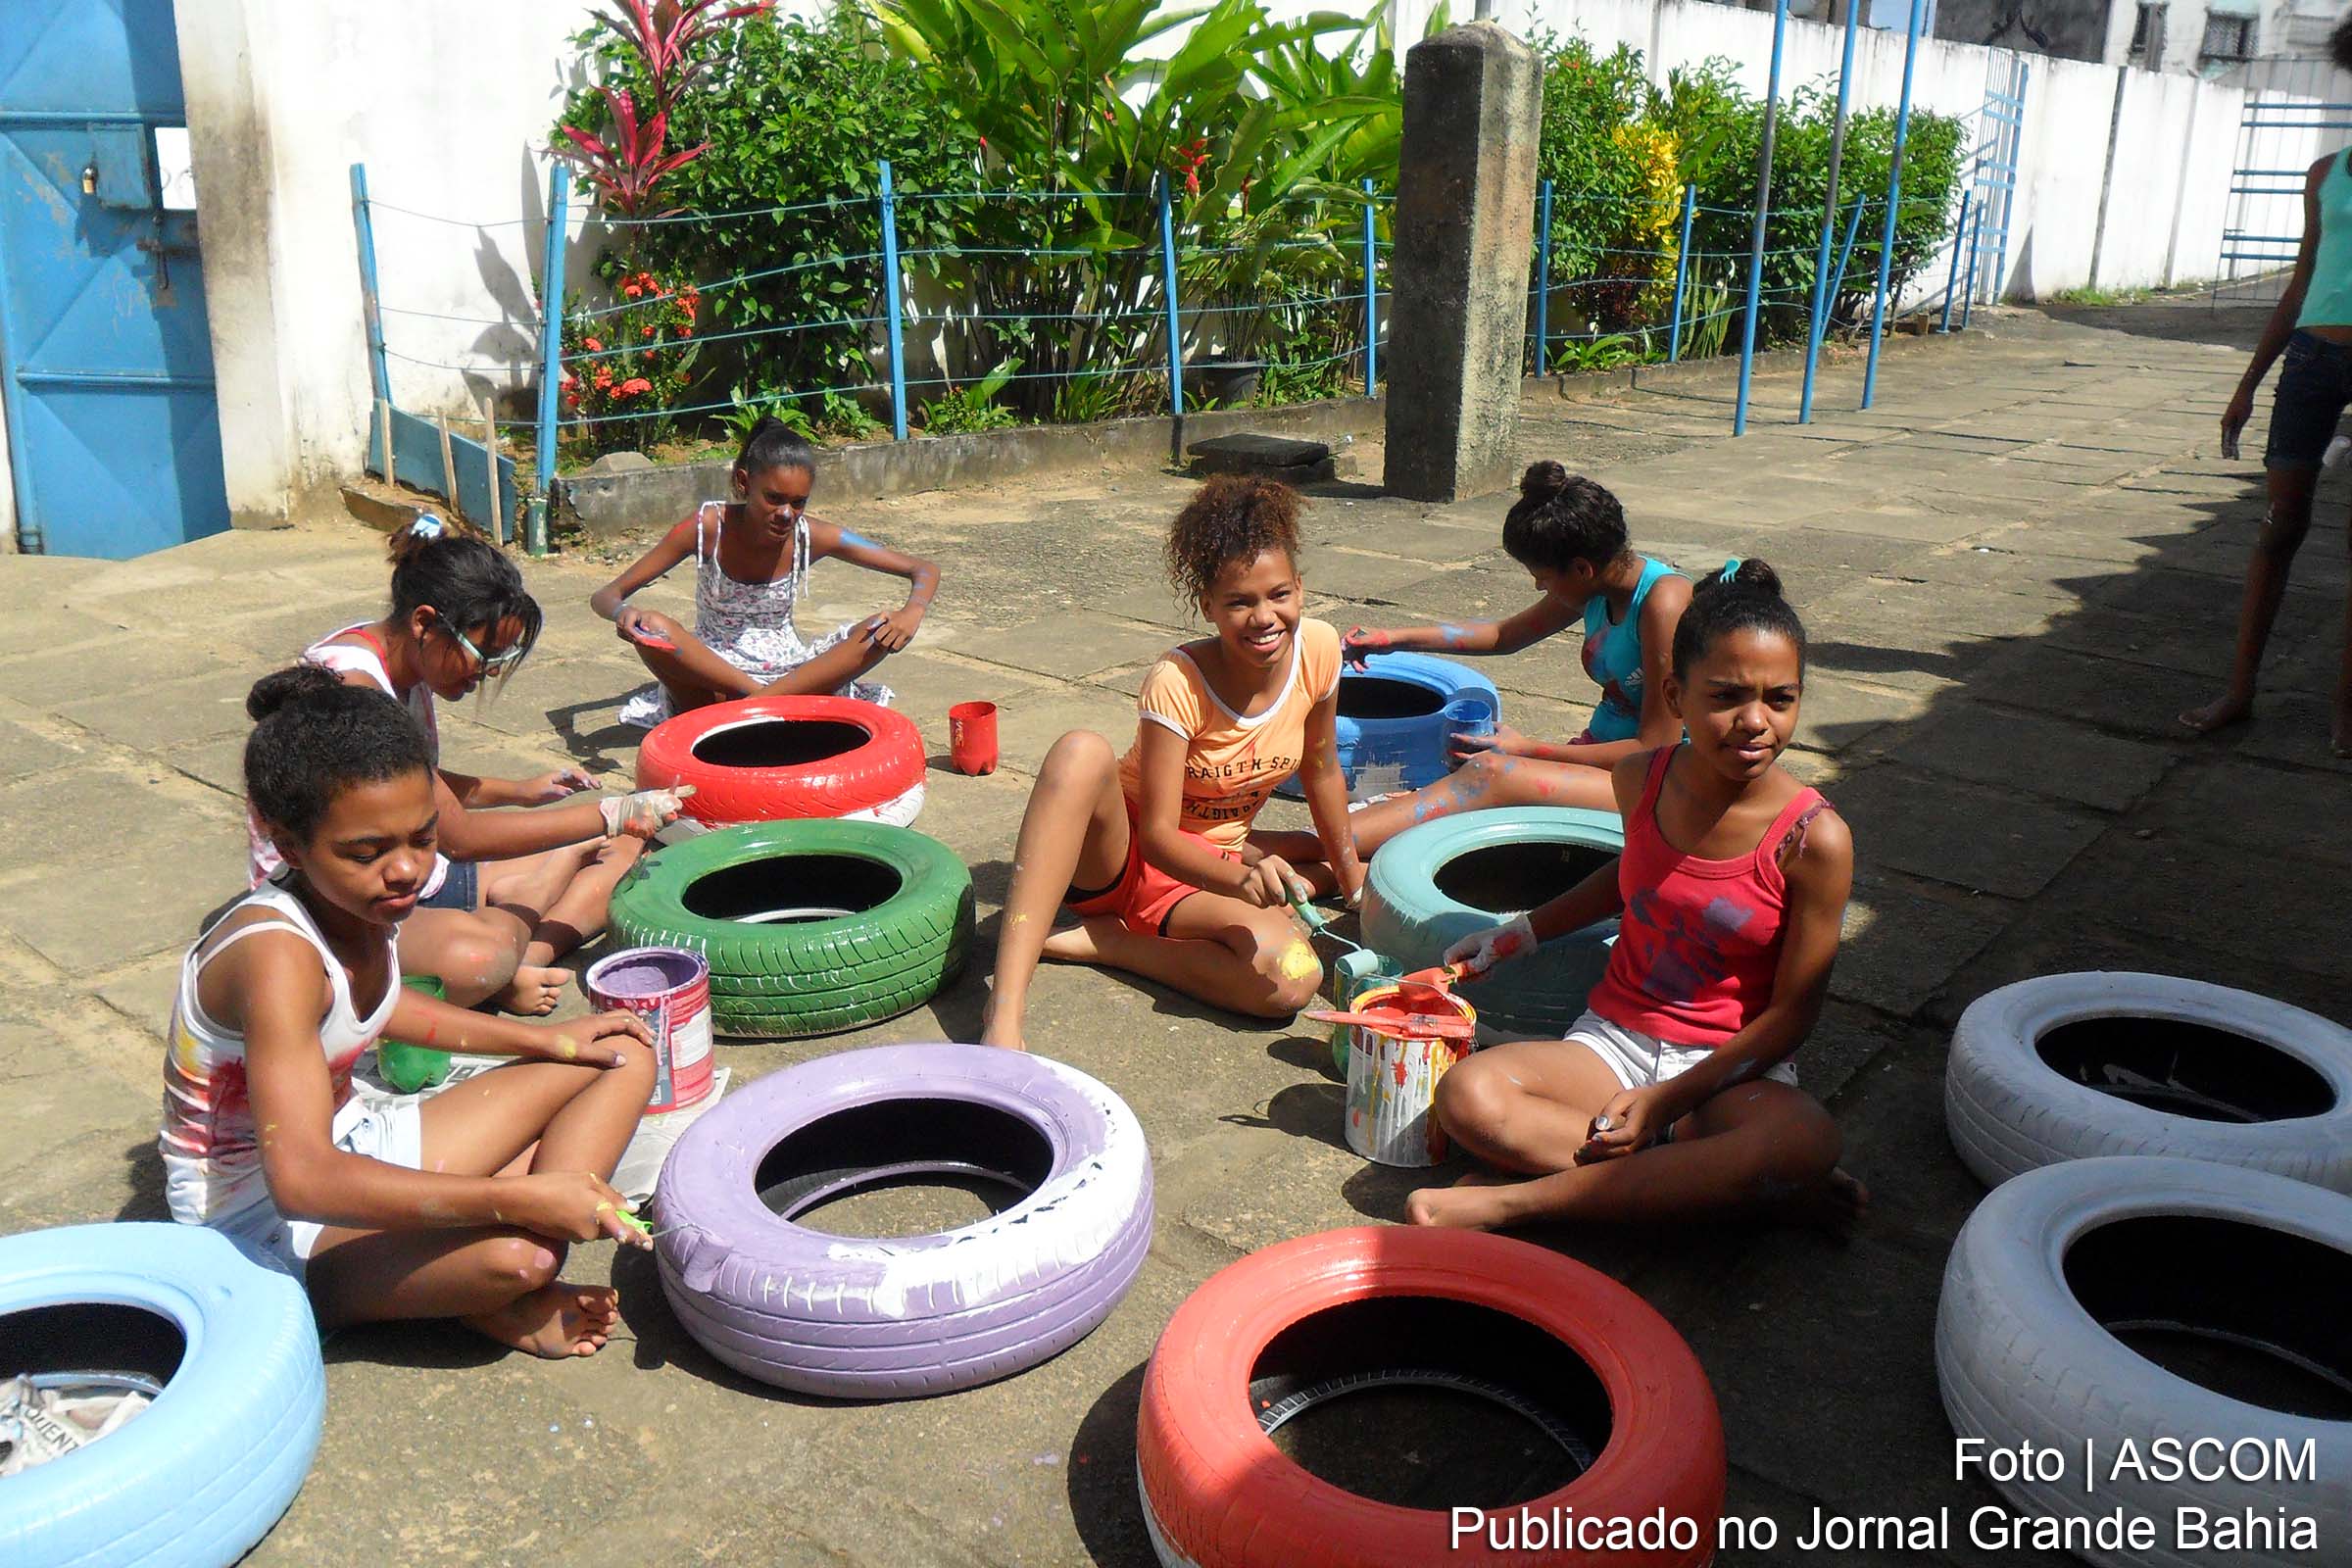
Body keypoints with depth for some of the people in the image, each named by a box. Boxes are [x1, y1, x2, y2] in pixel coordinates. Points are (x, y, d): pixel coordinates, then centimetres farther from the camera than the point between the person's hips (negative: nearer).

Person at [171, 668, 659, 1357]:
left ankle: (525, 1304, -12)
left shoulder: (360, 895, -5)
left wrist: (544, 1040, 11)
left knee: (625, 1057, 2)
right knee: (512, 1255, -40)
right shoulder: (277, 954, -31)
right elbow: (301, 1180, -40)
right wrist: (519, 1197, -41)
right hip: (260, 1215, -9)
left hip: (351, 1145, 9)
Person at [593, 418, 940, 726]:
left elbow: (925, 570, -5)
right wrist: (623, 612, -34)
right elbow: (603, 596, -9)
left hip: (786, 671, 2)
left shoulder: (811, 536, -9)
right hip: (713, 671, -2)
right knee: (654, 630, -32)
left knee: (882, 631, -23)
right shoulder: (708, 528, -13)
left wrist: (911, 613, -27)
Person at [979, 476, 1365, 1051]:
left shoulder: (1318, 649, -11)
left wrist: (1347, 873, 14)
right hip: (1118, 852, -3)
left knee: (1293, 980, -31)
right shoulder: (1177, 683, -23)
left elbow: (1321, 770, 7)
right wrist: (1240, 877, -41)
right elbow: (1158, 834, -24)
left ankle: (1098, 942, -14)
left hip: (1204, 870, 4)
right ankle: (1006, 1006, -48)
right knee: (1082, 751, -40)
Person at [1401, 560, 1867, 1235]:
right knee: (1467, 1095, -25)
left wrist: (1669, 1099, -18)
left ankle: (1513, 1198, -31)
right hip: (1613, 1037, 3)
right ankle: (1723, 1176, -21)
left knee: (1808, 1140, -38)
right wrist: (1521, 933, 17)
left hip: (1735, 1065, -3)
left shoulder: (1814, 838, -15)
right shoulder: (1641, 780, -4)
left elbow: (1792, 1010, -11)